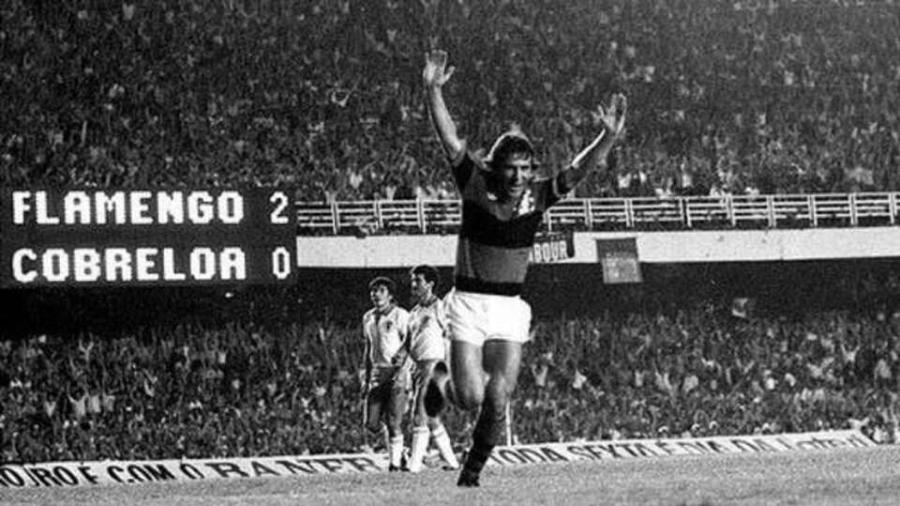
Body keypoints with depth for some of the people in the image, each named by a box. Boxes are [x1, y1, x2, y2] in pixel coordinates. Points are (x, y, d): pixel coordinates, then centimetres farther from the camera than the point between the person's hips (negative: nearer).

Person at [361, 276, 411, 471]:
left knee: (394, 421, -9)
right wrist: (367, 378, 20)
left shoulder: (400, 315, -4)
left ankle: (395, 461, 2)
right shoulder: (368, 318, 14)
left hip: (397, 371, -6)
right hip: (377, 372, 6)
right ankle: (396, 450, 23)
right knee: (371, 423, 0)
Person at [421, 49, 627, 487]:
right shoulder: (475, 185, -6)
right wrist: (433, 90, -27)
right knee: (470, 396, -6)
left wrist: (608, 137, -25)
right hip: (468, 304, -2)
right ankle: (441, 381, 31)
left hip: (510, 309, 2)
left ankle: (474, 468, 13)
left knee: (497, 399, -9)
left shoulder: (537, 196, 0)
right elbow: (449, 138, -15)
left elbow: (579, 169, -8)